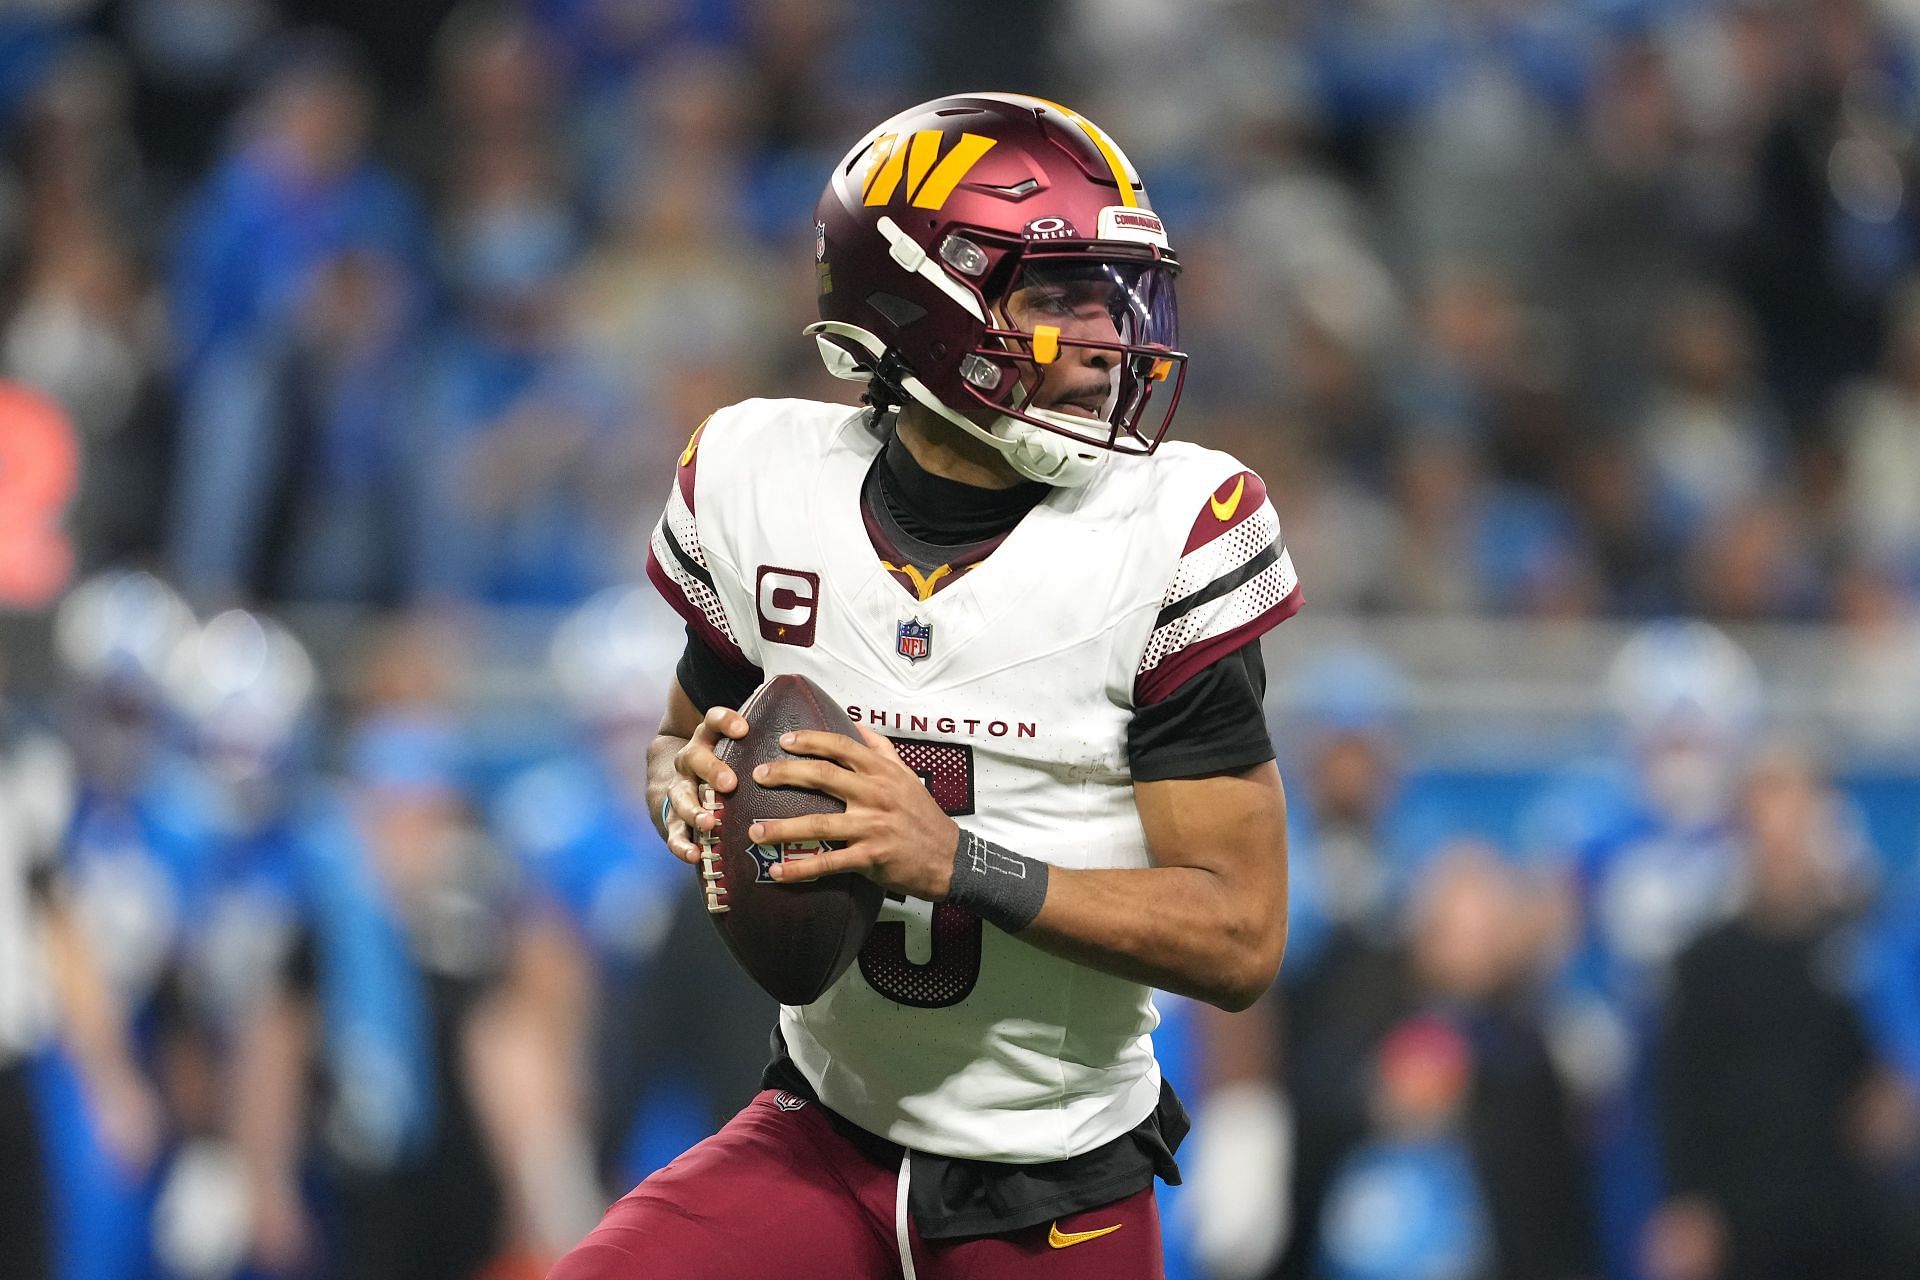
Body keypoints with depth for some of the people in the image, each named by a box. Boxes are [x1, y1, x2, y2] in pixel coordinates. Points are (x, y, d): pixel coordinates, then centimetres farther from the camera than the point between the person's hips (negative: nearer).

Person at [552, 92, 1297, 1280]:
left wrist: (958, 861, -27)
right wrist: (694, 789, -11)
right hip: (825, 1139, 2)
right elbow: (690, 734, 14)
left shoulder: (1168, 535, -15)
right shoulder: (762, 481, -5)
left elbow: (1241, 936, -15)